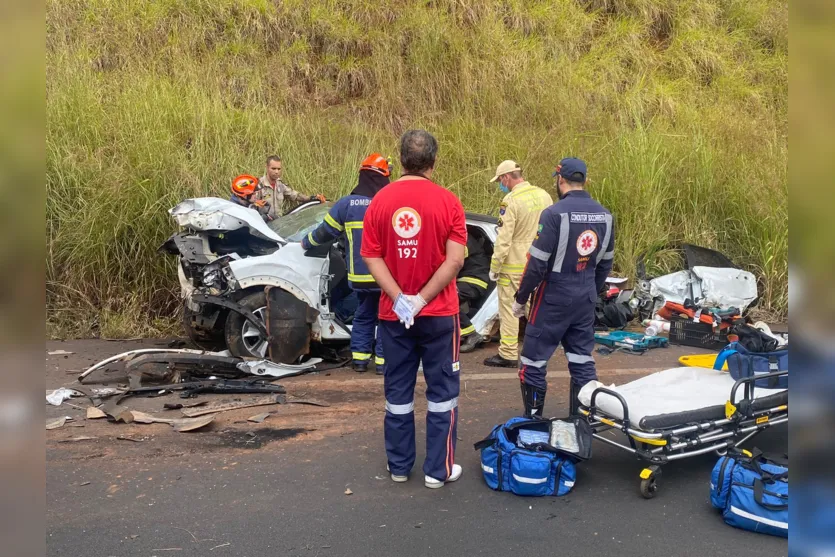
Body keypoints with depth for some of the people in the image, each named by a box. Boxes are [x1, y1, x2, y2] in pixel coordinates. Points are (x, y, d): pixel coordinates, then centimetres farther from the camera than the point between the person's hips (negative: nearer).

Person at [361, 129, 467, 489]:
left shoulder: (380, 201, -1)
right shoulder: (447, 202, -9)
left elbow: (371, 256, -6)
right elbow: (455, 260, -15)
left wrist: (400, 299, -12)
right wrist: (421, 299, -12)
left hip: (393, 314, 3)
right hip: (438, 313, -3)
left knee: (398, 390, 14)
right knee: (441, 390, 10)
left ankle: (399, 466, 25)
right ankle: (438, 469, 15)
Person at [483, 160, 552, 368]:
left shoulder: (511, 200, -17)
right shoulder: (544, 195, 5)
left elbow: (504, 239, -19)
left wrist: (494, 267, -11)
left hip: (514, 264, -7)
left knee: (509, 308, 2)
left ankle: (508, 354, 7)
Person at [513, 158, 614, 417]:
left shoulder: (555, 213, -16)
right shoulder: (605, 215, 5)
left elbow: (537, 263, -16)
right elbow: (606, 263, 12)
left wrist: (521, 298, -5)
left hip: (554, 298, -6)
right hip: (586, 298, 7)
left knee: (533, 361, 4)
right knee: (582, 360, 14)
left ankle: (533, 421, 10)